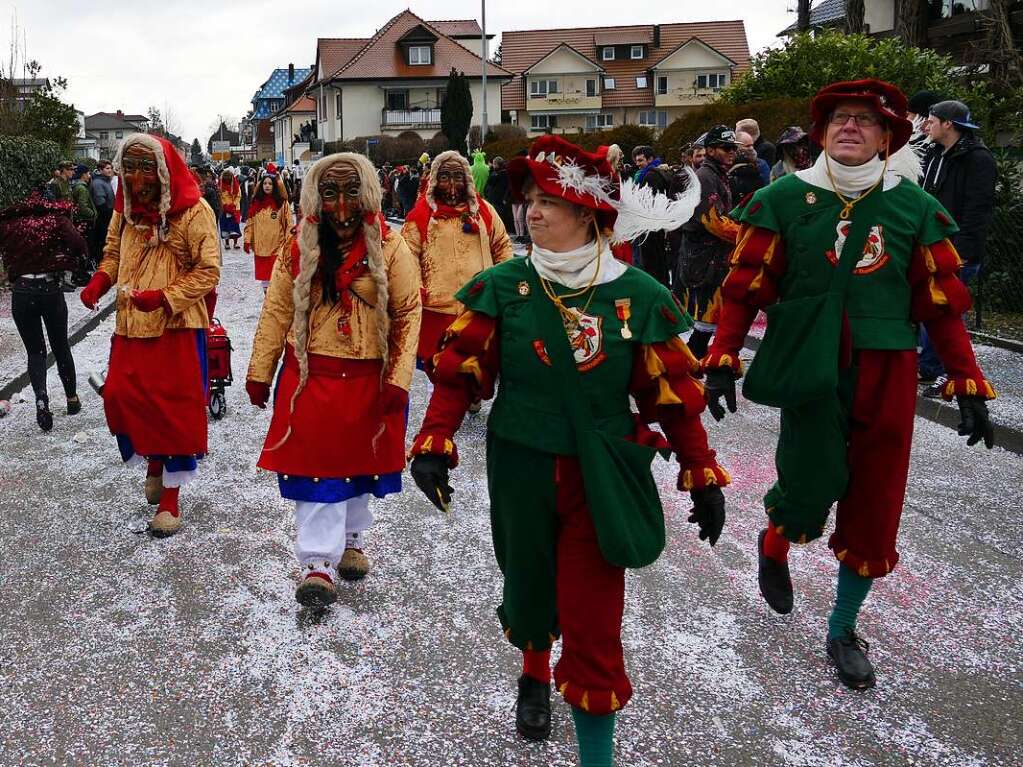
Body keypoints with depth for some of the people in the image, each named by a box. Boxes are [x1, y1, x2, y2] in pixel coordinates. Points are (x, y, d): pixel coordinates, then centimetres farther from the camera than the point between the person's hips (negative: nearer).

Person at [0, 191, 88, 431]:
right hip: (50, 289, -1)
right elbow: (79, 245, -13)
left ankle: (41, 399, -11)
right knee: (61, 347, 16)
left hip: (21, 292, 1)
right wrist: (73, 263, 3)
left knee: (34, 351, 10)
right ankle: (72, 398, 26)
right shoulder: (56, 219, 1)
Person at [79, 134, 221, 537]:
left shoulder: (193, 212, -12)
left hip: (178, 327, -5)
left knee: (175, 407, 1)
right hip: (131, 325, 5)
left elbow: (208, 272, -13)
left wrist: (163, 296, -23)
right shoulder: (125, 210, 6)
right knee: (119, 395, 1)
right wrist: (100, 279, -2)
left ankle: (170, 497, 15)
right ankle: (153, 460, 31)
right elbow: (113, 253, 19)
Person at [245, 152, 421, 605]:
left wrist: (399, 378, -13)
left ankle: (350, 540, 36)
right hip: (310, 376, 0)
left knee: (358, 462, 14)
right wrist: (259, 373, 3)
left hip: (367, 379, 0)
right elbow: (276, 313, 4)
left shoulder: (389, 248, -5)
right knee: (316, 467, -2)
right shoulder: (299, 249, 0)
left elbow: (408, 315, -6)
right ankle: (317, 563, 4)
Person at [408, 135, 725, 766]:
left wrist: (702, 475, 2)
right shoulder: (503, 286, -5)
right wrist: (436, 442, -12)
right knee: (528, 579, 21)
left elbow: (675, 393, -1)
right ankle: (534, 673, 53)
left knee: (593, 620, -2)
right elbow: (461, 369, -3)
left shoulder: (640, 296, -6)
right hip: (521, 469, 2)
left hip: (600, 477, -1)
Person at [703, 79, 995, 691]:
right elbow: (745, 289, -2)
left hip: (888, 380, 2)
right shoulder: (783, 200, -2)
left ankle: (844, 629, 28)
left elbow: (943, 304, 3)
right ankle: (774, 547, 37)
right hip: (810, 373, -2)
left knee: (874, 510, 7)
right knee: (808, 493, -2)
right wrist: (722, 362, -8)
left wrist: (969, 386, 1)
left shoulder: (915, 207, 2)